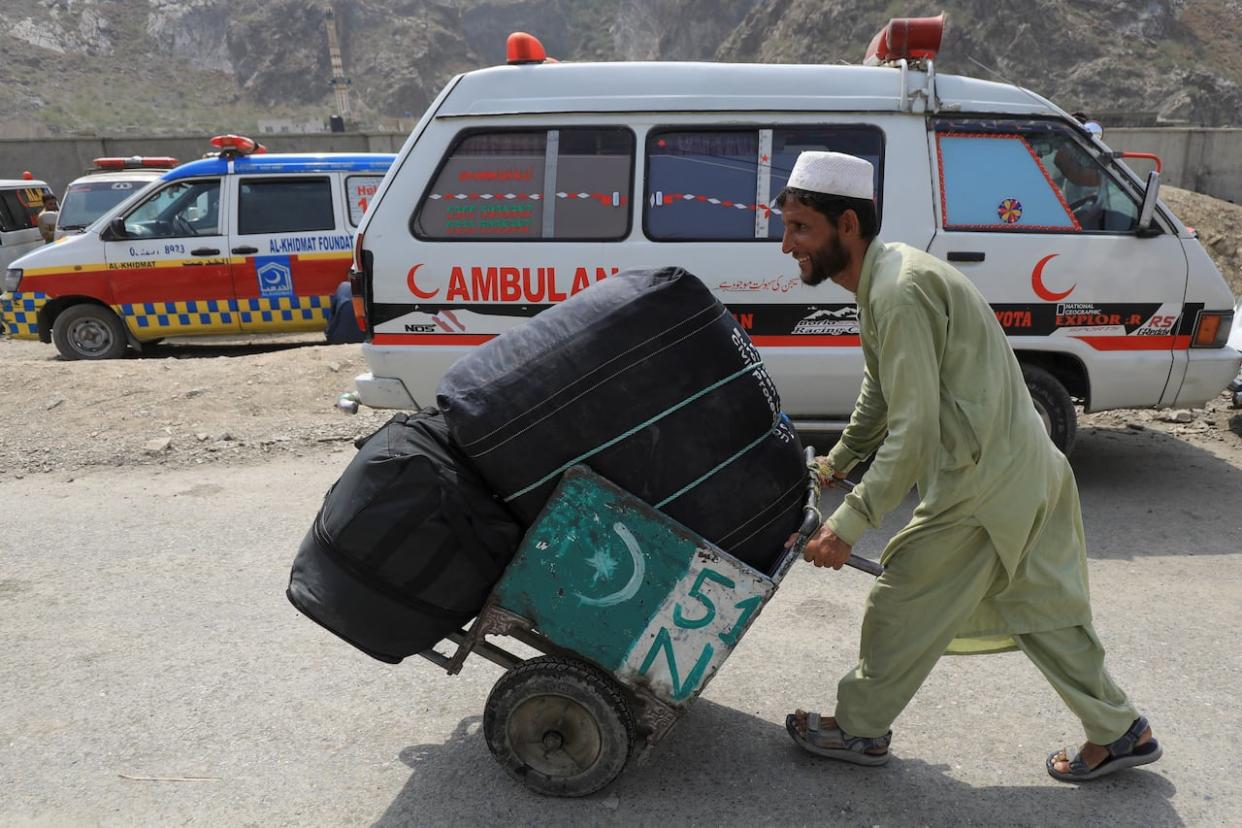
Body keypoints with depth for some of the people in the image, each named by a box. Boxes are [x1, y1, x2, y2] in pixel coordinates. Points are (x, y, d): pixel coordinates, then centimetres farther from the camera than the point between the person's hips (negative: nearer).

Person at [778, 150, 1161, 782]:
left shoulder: (900, 293, -24)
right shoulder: (885, 276, 9)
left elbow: (914, 432, -27)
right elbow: (880, 393, 22)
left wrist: (849, 523, -26)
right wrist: (838, 460, 29)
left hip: (983, 481, -10)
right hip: (1026, 467, 10)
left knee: (902, 604, 5)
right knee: (1039, 606, 21)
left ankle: (859, 729, 24)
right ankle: (1119, 731, 35)